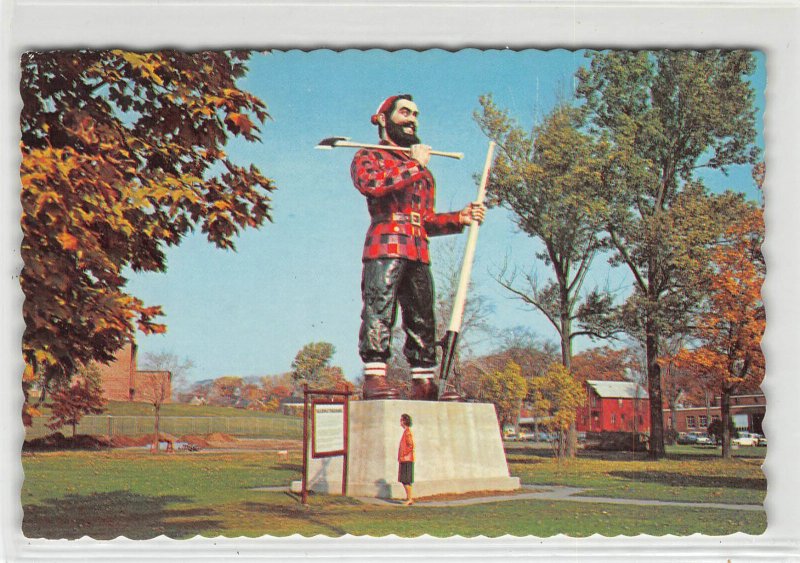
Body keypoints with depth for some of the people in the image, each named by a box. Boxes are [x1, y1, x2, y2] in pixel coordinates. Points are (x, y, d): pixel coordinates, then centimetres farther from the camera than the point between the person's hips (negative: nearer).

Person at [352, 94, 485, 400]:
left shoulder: (424, 170, 30)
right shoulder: (368, 157, 11)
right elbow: (372, 184, -14)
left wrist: (459, 217, 13)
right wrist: (415, 166, -5)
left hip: (418, 252, 6)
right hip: (385, 246, -6)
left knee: (422, 319, 4)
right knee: (379, 310, -14)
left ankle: (424, 383, 8)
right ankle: (374, 377, -16)